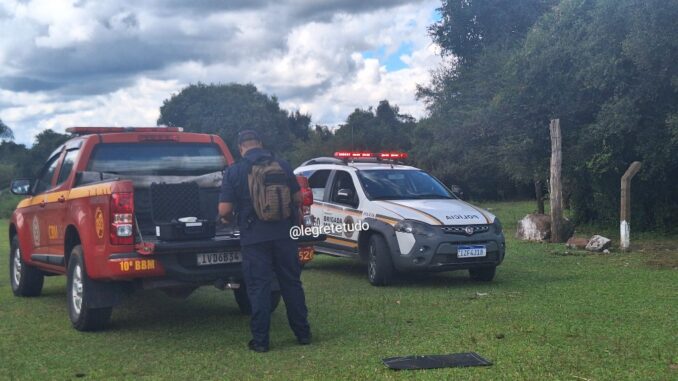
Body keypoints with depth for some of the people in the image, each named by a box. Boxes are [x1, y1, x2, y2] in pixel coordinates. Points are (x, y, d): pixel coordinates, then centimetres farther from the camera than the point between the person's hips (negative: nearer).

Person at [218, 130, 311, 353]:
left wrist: (228, 219, 16)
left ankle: (260, 340, 6)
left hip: (254, 237, -3)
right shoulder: (282, 165, 4)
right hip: (283, 233, 3)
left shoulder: (234, 172, -4)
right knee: (291, 283, 12)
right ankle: (303, 334, 19)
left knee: (258, 287, 4)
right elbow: (298, 198, 8)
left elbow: (224, 210, -7)